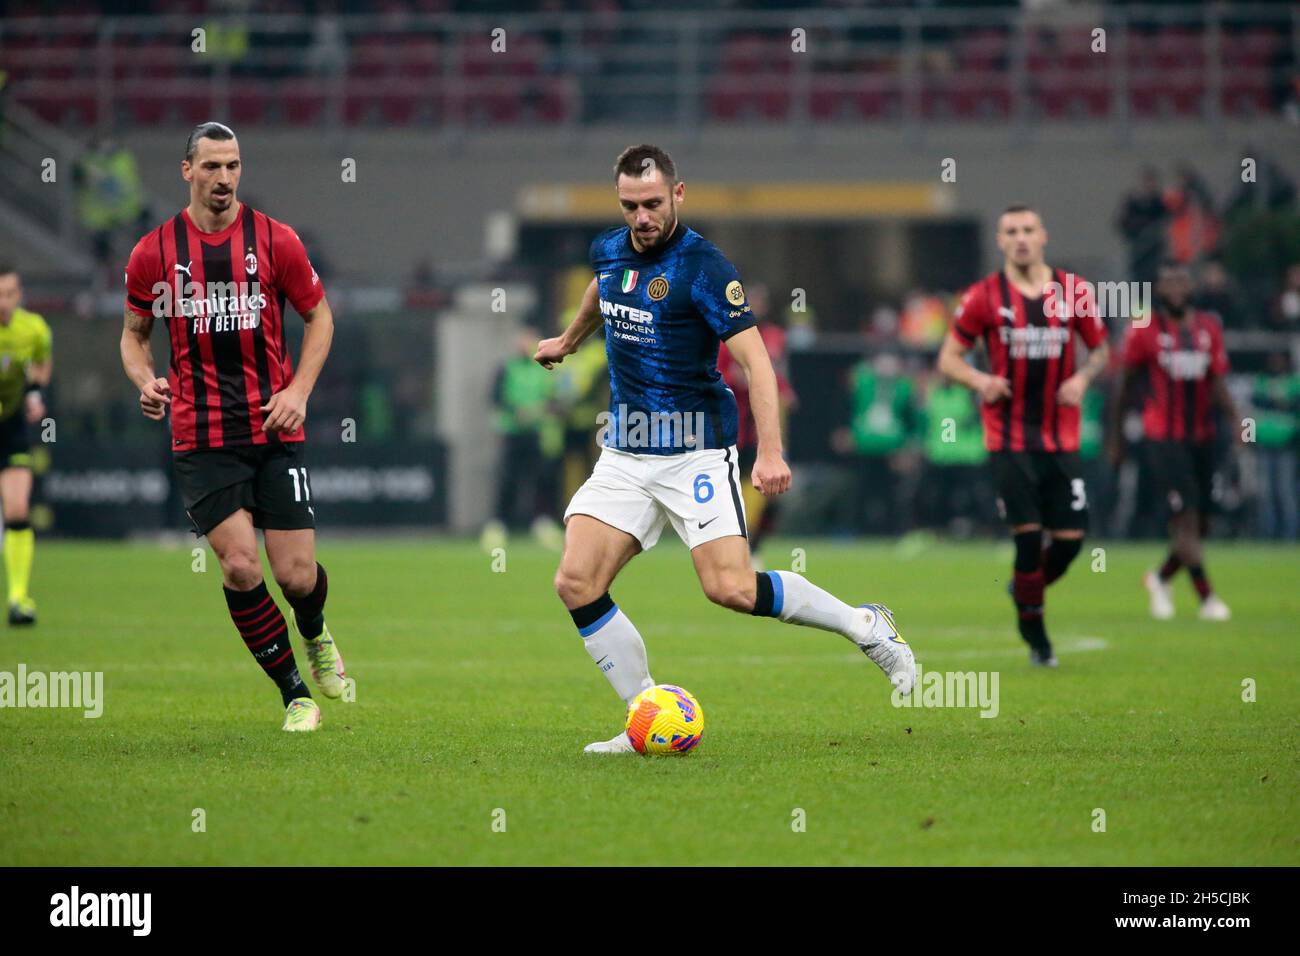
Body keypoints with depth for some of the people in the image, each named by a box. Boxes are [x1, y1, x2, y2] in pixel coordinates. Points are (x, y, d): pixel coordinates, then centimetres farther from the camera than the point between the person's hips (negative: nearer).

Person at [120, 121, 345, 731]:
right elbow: (134, 333, 13)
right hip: (200, 440, 0)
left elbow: (319, 316, 10)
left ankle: (315, 634, 34)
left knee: (297, 575, -4)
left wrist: (299, 390, -4)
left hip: (275, 430, 0)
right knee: (239, 565, -15)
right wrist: (144, 380, -8)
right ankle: (294, 692, 4)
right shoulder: (154, 252, 0)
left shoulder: (275, 241, -1)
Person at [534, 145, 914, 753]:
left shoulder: (704, 268, -15)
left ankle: (867, 627, 3)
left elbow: (755, 360, -20)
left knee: (731, 589, -20)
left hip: (696, 452, -6)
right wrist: (570, 339, 50)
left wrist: (770, 451, -31)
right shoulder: (608, 251, 6)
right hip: (624, 453, 6)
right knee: (576, 584, -9)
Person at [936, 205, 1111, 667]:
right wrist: (980, 381, -18)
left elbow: (1100, 349, 15)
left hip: (1060, 436, 3)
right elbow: (948, 358, 3)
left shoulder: (1073, 292, 3)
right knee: (1028, 534, -10)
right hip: (1009, 437, -3)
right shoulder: (984, 296, -2)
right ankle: (1034, 632, 7)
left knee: (1070, 537, -3)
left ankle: (1027, 588, 29)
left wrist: (1083, 377, -7)